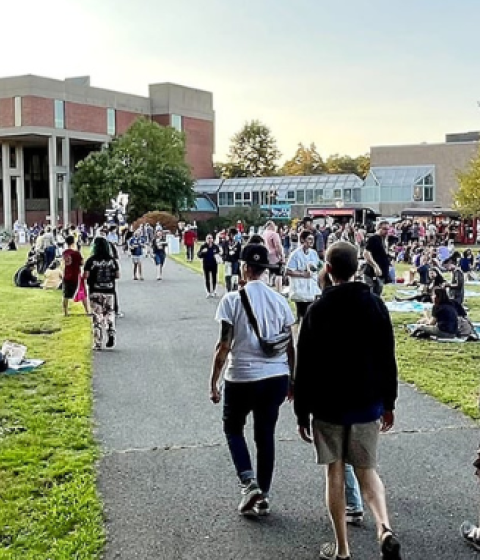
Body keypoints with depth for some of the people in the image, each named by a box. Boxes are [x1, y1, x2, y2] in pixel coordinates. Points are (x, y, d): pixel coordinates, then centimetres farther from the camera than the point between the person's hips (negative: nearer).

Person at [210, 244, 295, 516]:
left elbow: (224, 345, -11)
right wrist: (292, 380, 18)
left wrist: (214, 382, -3)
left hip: (241, 378, -4)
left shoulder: (233, 299, -9)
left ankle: (249, 482, 1)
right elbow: (290, 345, 7)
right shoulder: (279, 300, 3)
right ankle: (263, 496, 20)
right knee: (266, 434, 15)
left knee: (233, 428, 17)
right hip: (277, 377, 4)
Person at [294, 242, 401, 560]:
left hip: (328, 406, -2)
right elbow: (388, 359, 2)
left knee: (336, 473, 8)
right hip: (368, 404, 2)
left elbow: (305, 366, -9)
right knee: (367, 470, 14)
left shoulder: (318, 310, -10)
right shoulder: (376, 305, -2)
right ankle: (385, 529, -8)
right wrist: (389, 403, 12)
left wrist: (302, 412, -1)